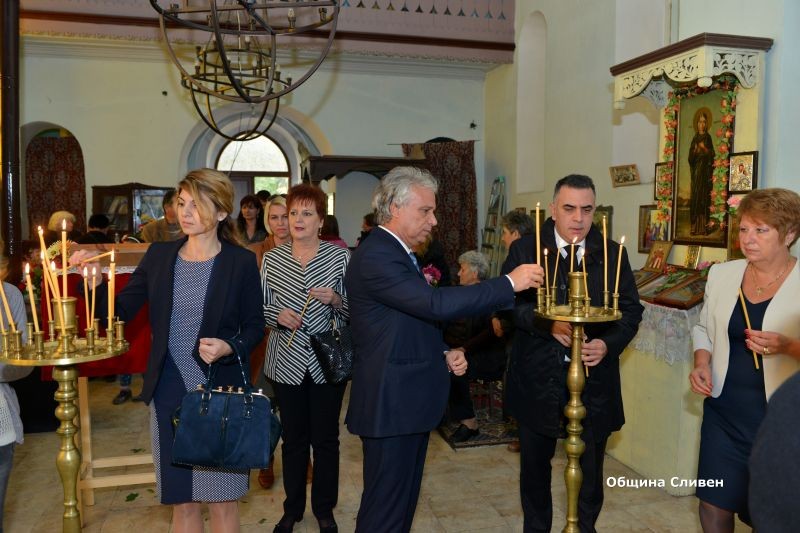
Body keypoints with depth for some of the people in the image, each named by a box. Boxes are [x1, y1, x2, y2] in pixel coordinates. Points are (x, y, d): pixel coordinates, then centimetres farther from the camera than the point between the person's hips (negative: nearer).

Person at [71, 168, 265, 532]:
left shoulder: (240, 261, -5)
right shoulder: (159, 256, 3)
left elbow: (254, 326, 0)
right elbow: (121, 311, 3)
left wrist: (229, 348, -18)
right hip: (169, 392, 3)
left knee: (221, 500, 9)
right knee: (182, 501, 13)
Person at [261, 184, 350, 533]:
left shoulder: (340, 257, -4)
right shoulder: (272, 259, 1)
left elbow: (354, 310, -1)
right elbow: (261, 308, 4)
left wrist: (336, 300, -21)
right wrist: (277, 315, -17)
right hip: (287, 363, 1)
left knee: (326, 438, 11)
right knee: (293, 438, 14)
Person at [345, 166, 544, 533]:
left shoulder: (395, 252, 13)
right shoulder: (375, 257, -20)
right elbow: (436, 304, -30)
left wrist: (445, 353, 3)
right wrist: (509, 283, -24)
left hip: (409, 400, 10)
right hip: (391, 404, -10)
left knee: (403, 501, 20)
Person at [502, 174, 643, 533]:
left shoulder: (612, 253, 1)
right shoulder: (524, 250, -3)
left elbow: (631, 310, 3)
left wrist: (608, 344, -14)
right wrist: (547, 323, -23)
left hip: (595, 381, 1)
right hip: (538, 379, 0)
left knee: (591, 469, 13)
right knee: (534, 466, 17)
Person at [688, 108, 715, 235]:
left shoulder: (707, 137, 5)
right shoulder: (695, 138, 14)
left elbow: (712, 154, -1)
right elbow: (690, 156, 10)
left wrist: (705, 149, -16)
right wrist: (695, 150, -9)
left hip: (705, 169, -3)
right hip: (696, 169, 3)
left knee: (703, 195, -8)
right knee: (695, 195, -2)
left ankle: (704, 227, -9)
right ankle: (695, 226, -1)